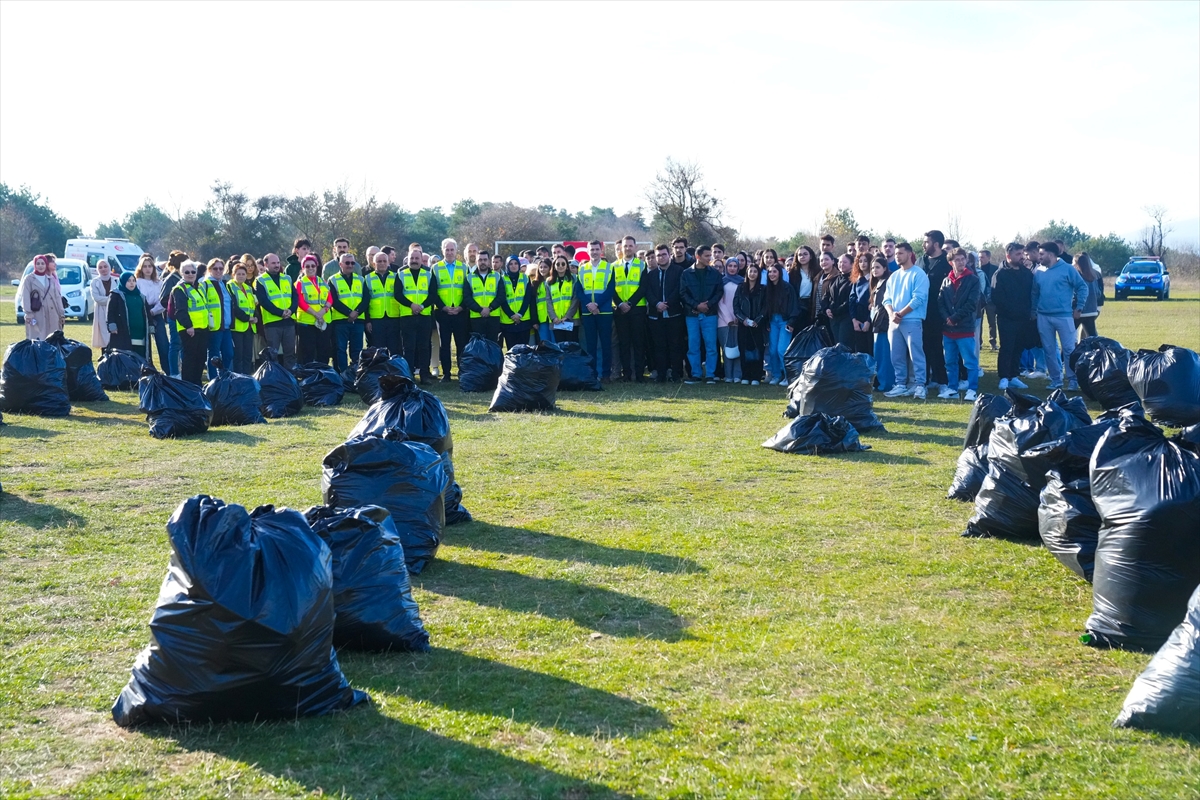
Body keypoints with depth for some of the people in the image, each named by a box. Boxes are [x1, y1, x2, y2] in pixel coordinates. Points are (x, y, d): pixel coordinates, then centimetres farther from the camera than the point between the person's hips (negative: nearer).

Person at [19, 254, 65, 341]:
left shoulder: (51, 279, 15)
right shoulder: (29, 279, 2)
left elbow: (57, 297, 14)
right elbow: (25, 298, -6)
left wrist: (61, 314, 8)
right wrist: (28, 314, -17)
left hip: (52, 316, 4)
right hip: (36, 316, -4)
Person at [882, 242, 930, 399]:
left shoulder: (918, 274, -5)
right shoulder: (893, 276, 16)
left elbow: (918, 298, -13)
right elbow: (887, 298, 12)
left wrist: (901, 314, -13)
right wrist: (891, 314, -8)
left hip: (912, 321, -7)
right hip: (894, 322, 7)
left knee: (916, 354, -6)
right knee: (897, 356, 9)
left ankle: (919, 385, -4)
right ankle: (900, 385, 15)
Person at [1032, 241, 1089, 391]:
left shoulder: (1066, 269, -5)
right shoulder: (1038, 272, 8)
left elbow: (1082, 287, -3)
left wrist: (1078, 308, -5)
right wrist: (1034, 311, 8)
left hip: (1064, 316, -5)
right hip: (1043, 317, 5)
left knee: (1069, 349, -2)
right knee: (1049, 350, 7)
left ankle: (1073, 380, 6)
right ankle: (1056, 380, 15)